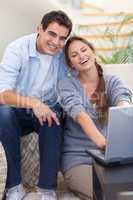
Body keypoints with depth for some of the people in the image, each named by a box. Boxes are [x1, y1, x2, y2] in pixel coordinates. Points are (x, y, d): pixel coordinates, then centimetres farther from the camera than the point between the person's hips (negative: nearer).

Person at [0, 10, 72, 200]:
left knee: (53, 120, -33)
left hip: (48, 110, 1)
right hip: (18, 113, -1)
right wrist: (32, 102, -45)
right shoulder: (17, 49, -16)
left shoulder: (65, 53, -7)